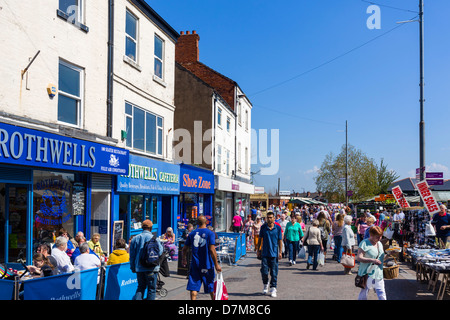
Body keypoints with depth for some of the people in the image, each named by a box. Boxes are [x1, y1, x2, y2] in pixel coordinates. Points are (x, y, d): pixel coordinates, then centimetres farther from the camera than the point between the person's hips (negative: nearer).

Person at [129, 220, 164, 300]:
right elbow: (160, 252, -5)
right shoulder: (155, 239, -7)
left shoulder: (135, 238, 4)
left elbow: (132, 255, 7)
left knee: (140, 287, 16)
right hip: (151, 268, -3)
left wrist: (132, 267, 15)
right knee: (151, 288, 7)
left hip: (139, 268, 3)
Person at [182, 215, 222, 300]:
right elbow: (212, 250, -16)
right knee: (211, 287, 17)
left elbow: (185, 249, 9)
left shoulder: (192, 234, 4)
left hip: (195, 264, 2)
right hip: (207, 264, -2)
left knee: (194, 287, 2)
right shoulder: (210, 233, -7)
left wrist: (184, 260, 27)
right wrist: (216, 265, -11)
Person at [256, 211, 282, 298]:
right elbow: (260, 239, 10)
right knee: (264, 271, 0)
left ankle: (273, 289, 13)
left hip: (274, 254, -1)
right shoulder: (263, 227, 2)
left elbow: (280, 241, 3)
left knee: (274, 273, 2)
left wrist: (280, 252, -1)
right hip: (265, 253, 1)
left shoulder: (278, 228, -1)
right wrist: (258, 250, 9)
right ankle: (265, 285, 26)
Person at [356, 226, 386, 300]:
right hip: (367, 274, -6)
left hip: (378, 274, 7)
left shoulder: (380, 244, 12)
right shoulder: (364, 243, -12)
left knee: (382, 295, 6)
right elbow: (358, 258, -20)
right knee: (363, 294, 3)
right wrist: (372, 260, -28)